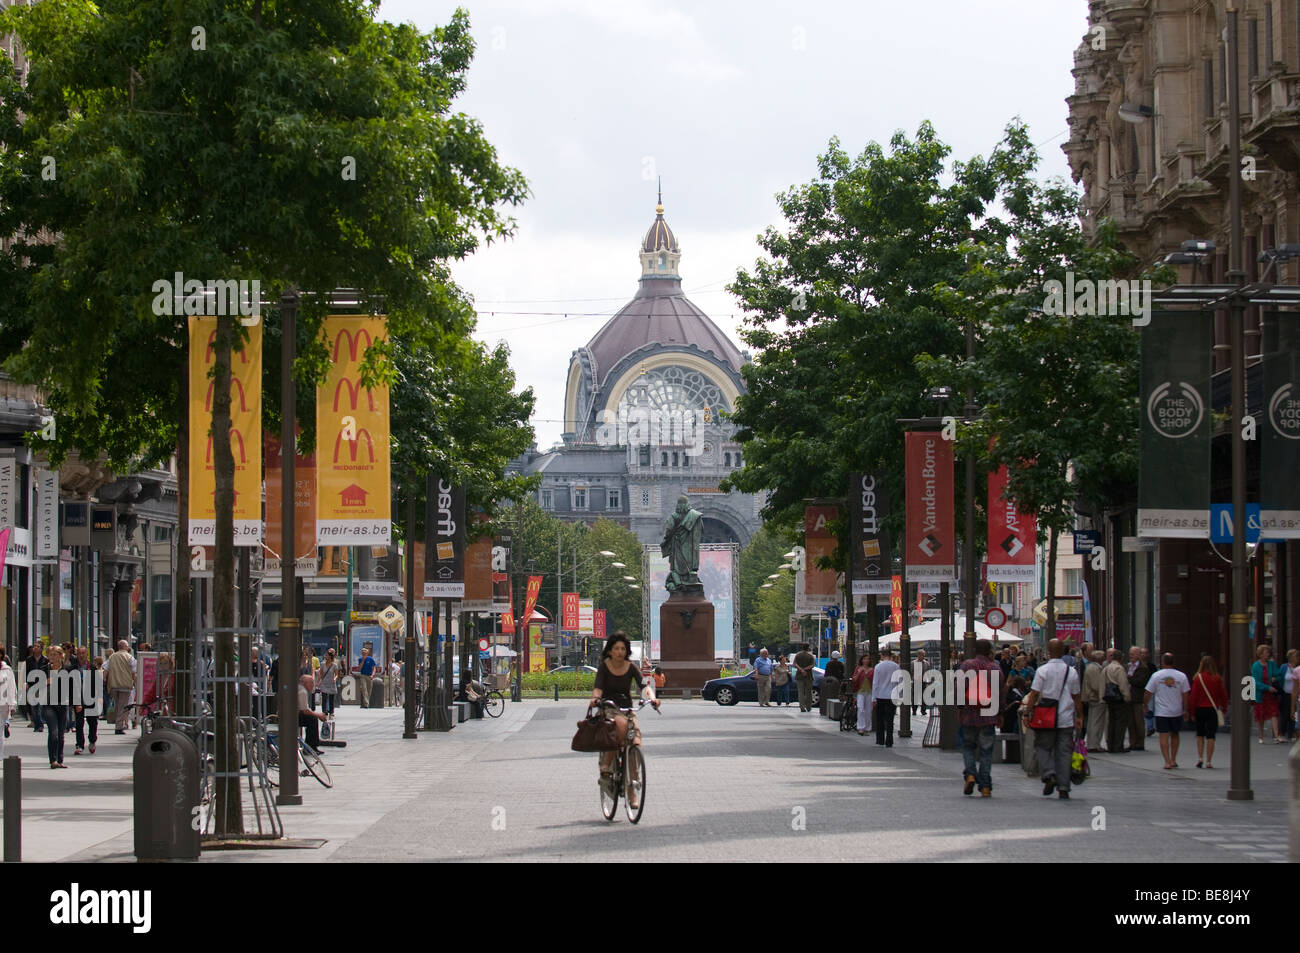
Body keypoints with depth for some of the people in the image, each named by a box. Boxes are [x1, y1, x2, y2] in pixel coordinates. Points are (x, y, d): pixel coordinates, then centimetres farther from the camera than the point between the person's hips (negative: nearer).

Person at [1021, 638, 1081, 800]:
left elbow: (1034, 694, -8)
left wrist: (1026, 713, -3)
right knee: (1064, 752, 5)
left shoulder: (1042, 670, -6)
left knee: (1043, 747, 12)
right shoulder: (1072, 672, 3)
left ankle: (1049, 775, -10)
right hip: (1066, 719, 2)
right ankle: (1063, 788, 2)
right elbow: (1076, 696, 8)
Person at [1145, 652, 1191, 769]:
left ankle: (1167, 762, -10)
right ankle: (1173, 760, 19)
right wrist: (1185, 710, 11)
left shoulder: (1156, 676, -5)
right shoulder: (1181, 676, -1)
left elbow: (1148, 693, 0)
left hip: (1161, 712, -2)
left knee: (1164, 737, -1)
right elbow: (1186, 695, 1)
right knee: (1174, 735, 18)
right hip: (1176, 711, 2)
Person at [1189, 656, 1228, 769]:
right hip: (1213, 709, 0)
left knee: (1200, 734, 16)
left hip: (1200, 709, 0)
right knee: (1210, 736, 3)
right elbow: (1223, 695, 3)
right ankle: (1208, 761, -1)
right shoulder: (1217, 679, -3)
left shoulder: (1198, 678, -8)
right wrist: (1224, 709, 15)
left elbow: (1194, 696, -6)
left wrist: (1192, 712, 1)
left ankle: (1200, 757, 6)